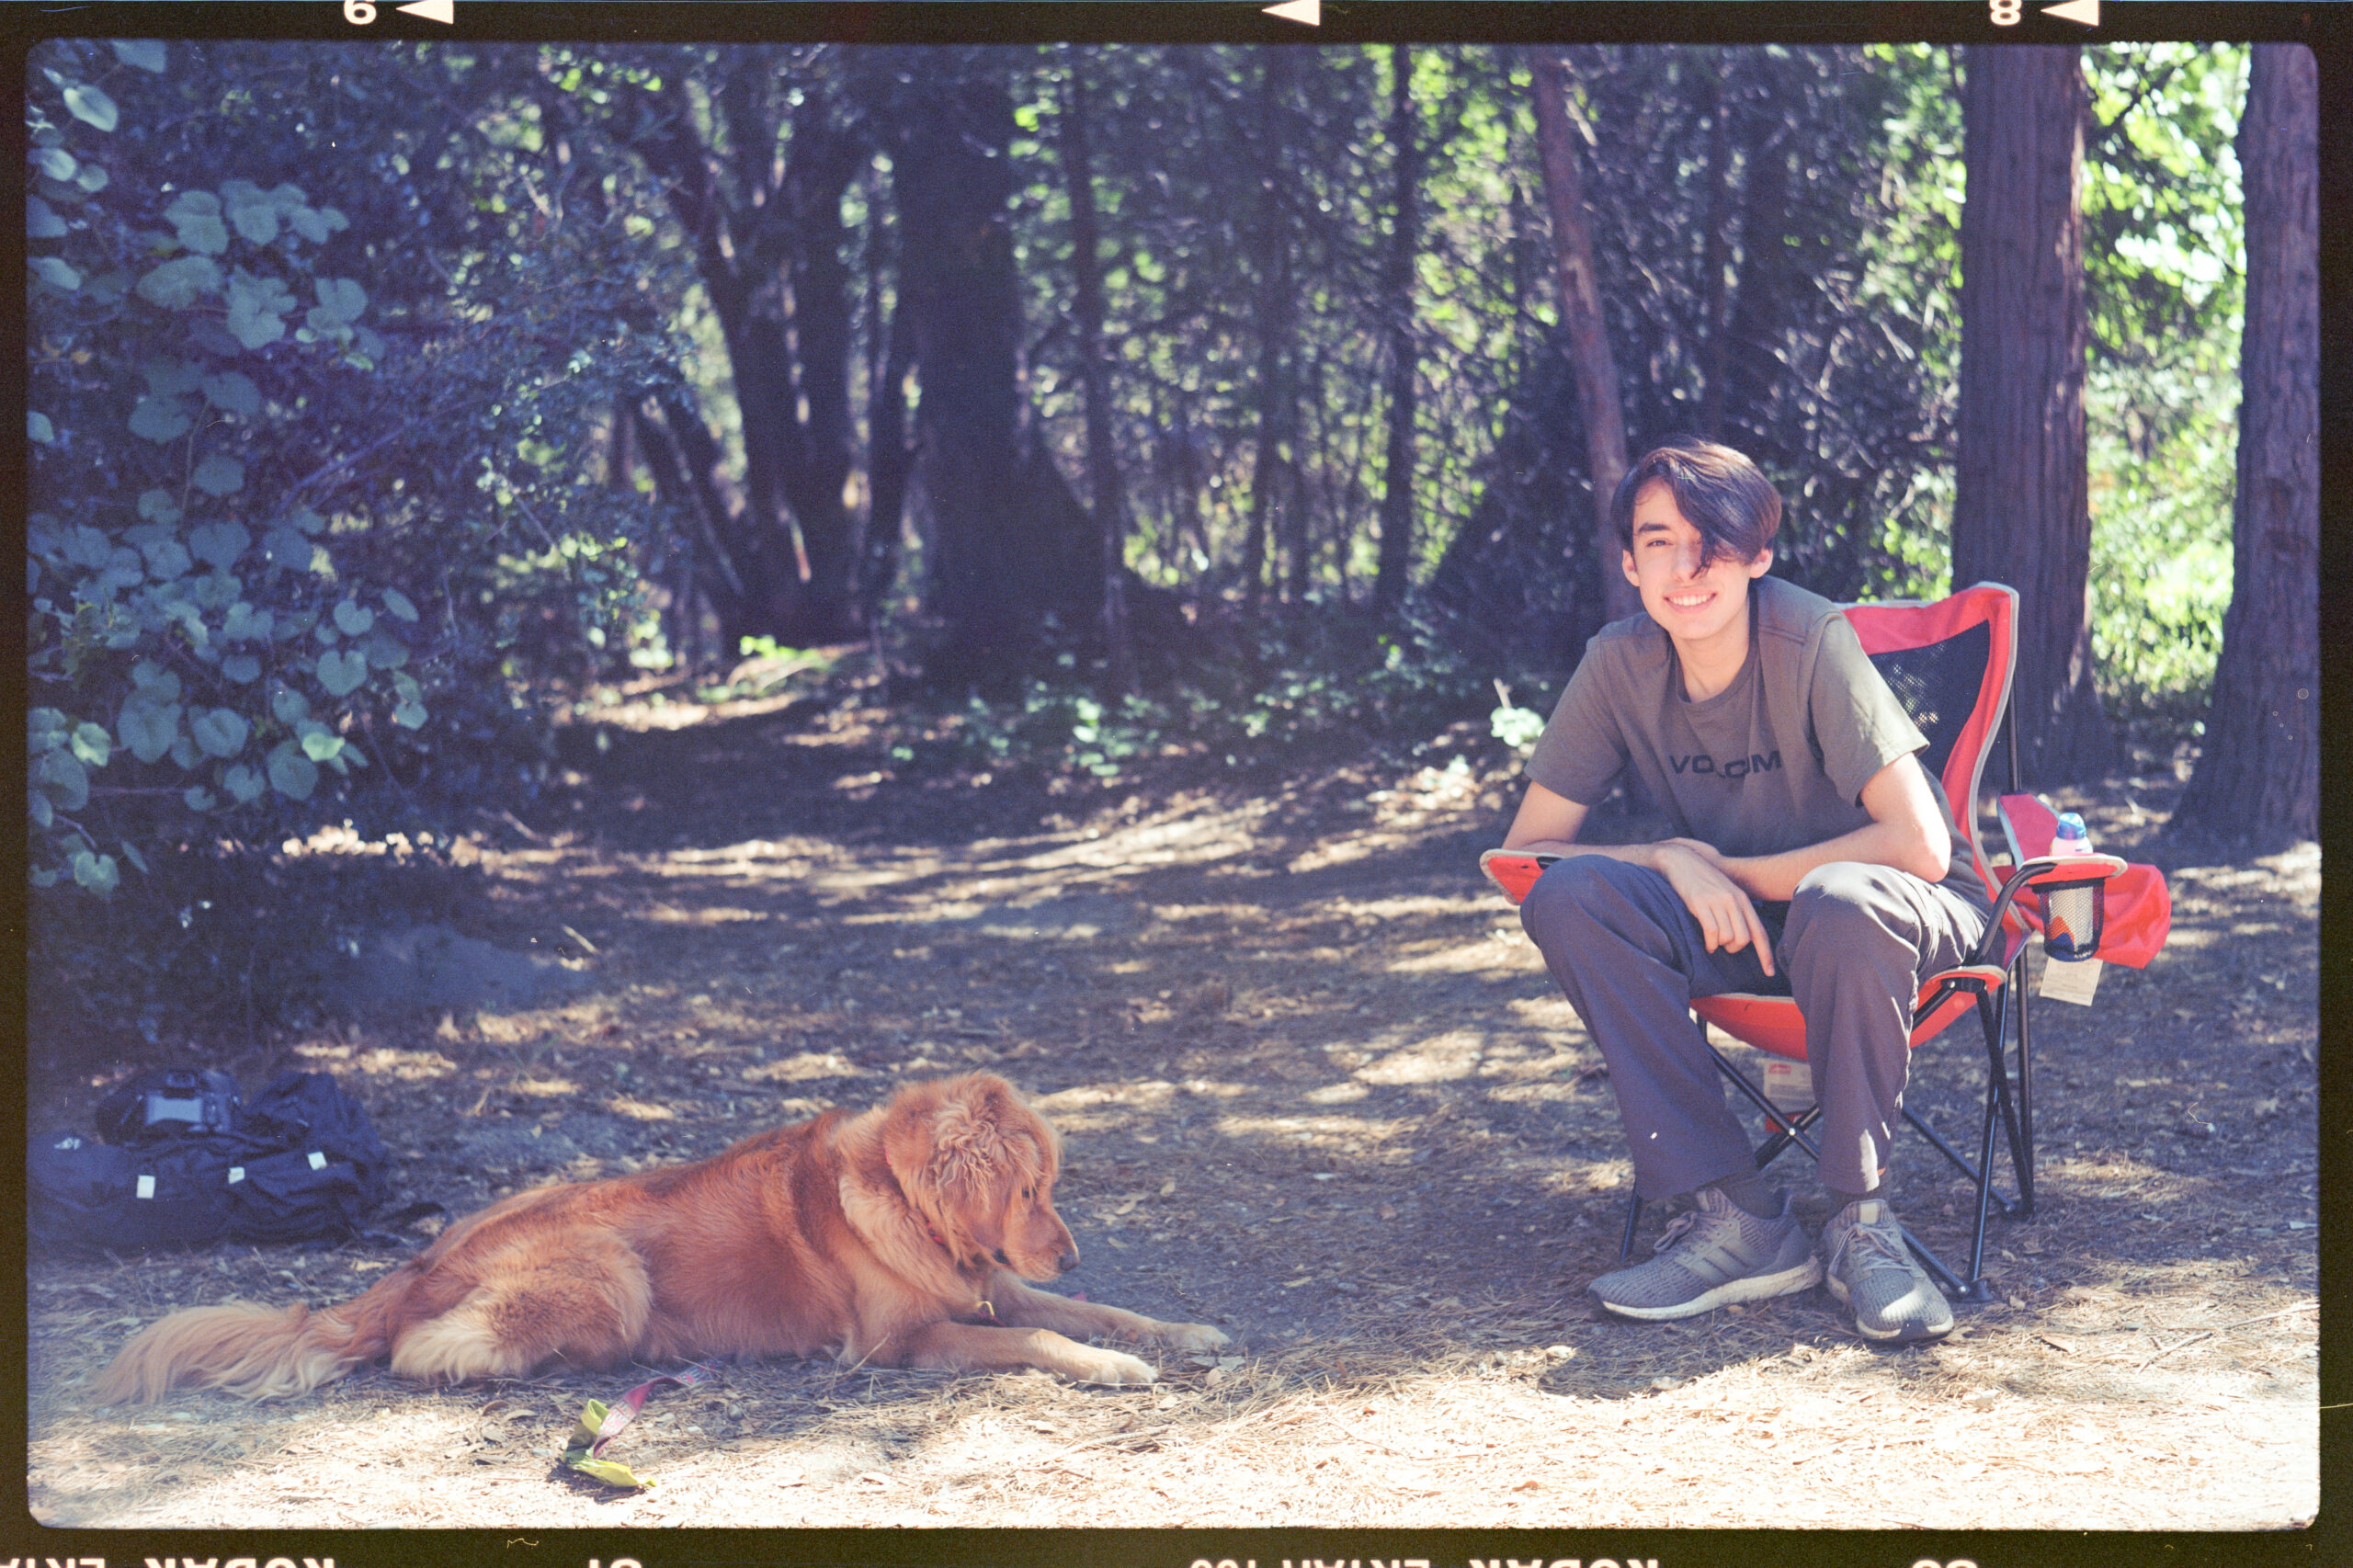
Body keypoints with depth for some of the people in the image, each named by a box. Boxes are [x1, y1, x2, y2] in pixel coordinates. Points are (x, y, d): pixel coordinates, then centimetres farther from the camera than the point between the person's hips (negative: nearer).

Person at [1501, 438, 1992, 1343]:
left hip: (1916, 913, -4)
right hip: (1741, 930, 5)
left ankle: (1861, 1219, -19)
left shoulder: (1811, 642, -21)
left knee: (1841, 902, -40)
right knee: (1569, 897, -23)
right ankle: (1739, 1218, -21)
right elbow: (1525, 847, -6)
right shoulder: (1621, 666, -9)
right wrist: (1675, 861, -23)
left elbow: (1919, 847, -25)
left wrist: (1728, 874, -21)